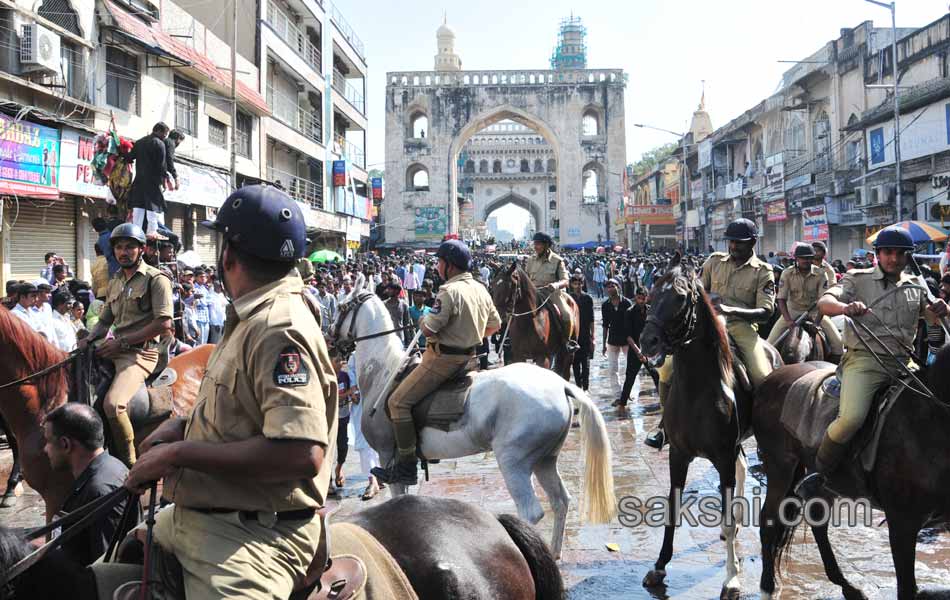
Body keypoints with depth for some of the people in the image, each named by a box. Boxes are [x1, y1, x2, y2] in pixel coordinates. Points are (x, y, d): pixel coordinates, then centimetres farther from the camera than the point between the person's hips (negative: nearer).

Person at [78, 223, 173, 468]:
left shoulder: (156, 279, -6)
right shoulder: (114, 283, 19)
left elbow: (164, 323, -15)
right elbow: (104, 321, 23)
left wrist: (122, 342, -15)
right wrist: (88, 340, 0)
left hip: (140, 352, -9)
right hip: (115, 350, 9)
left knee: (112, 404, -29)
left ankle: (130, 465, -15)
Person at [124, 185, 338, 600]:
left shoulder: (280, 329, -22)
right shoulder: (250, 319, 12)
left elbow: (303, 454, -32)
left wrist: (179, 453, -24)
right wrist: (183, 426, 2)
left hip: (252, 537, -10)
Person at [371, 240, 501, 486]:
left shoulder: (449, 291, -22)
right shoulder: (481, 289, 7)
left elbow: (429, 329, -25)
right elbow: (495, 324, 17)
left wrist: (423, 321, -3)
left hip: (443, 359, -10)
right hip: (467, 357, 10)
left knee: (398, 402, -7)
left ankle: (407, 467, -9)